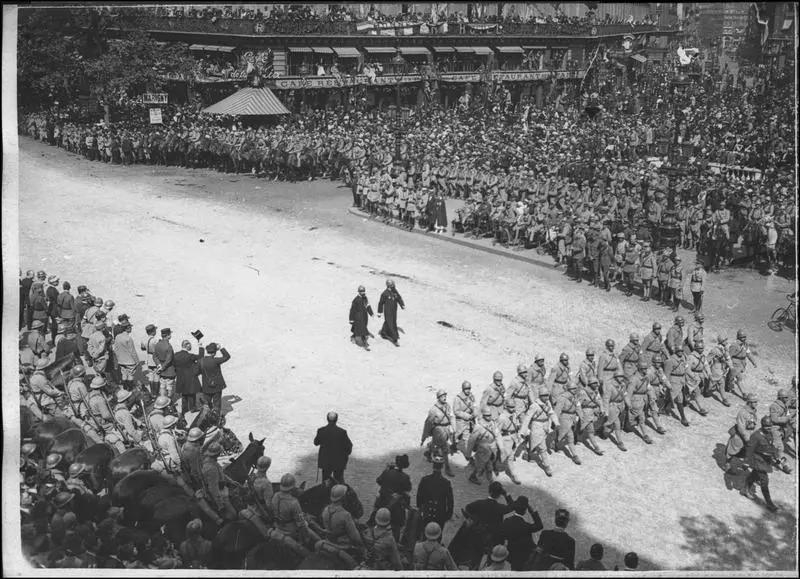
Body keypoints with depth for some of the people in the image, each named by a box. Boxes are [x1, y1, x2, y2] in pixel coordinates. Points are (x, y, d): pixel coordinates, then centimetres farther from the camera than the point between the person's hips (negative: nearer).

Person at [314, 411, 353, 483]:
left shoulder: (321, 431, -13)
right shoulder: (342, 432, -17)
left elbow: (316, 443, 3)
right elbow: (349, 446, -10)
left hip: (325, 461, 1)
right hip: (339, 461, -1)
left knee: (325, 481, 15)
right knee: (339, 479, 13)